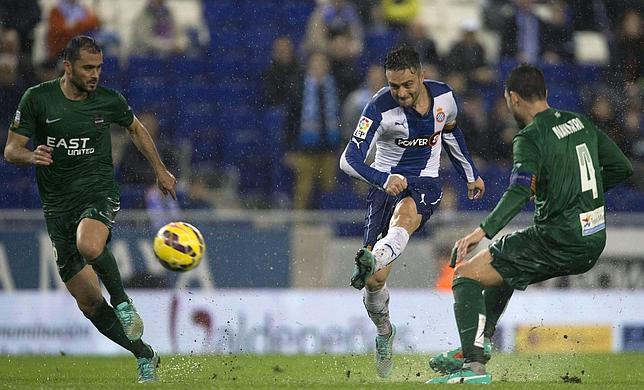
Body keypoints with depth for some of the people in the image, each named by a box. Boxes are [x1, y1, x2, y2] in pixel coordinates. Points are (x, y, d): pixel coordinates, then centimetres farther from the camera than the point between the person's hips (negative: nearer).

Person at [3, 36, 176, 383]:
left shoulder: (109, 101, 0)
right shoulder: (37, 99, -4)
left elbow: (136, 129, 21)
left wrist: (159, 169, 23)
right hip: (57, 206, 2)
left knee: (89, 245, -39)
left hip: (98, 194, -2)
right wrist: (31, 156, -24)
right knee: (89, 304, 0)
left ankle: (121, 299, -13)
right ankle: (144, 355, 15)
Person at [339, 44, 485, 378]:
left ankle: (372, 260, -66)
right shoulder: (380, 108, -17)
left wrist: (470, 175, 29)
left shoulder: (443, 97, -5)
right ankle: (384, 332, 21)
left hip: (425, 184, 1)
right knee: (376, 280, -6)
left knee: (405, 214, -38)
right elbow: (350, 159, -22)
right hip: (386, 183, -1)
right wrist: (384, 179, -40)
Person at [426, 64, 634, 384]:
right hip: (595, 241, 9)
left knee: (466, 275, -6)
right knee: (504, 265, 33)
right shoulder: (580, 122, 10)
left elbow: (520, 191, -29)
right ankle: (477, 346, 34)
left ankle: (473, 365, -19)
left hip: (558, 243, -9)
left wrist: (483, 230, -36)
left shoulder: (530, 138, -13)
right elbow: (622, 168, 15)